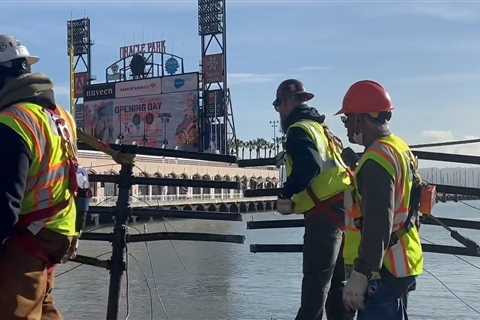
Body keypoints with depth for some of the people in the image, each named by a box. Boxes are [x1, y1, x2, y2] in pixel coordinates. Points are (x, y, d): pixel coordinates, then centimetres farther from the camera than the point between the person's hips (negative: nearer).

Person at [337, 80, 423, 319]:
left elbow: (378, 226, -27)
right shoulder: (401, 149, 12)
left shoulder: (377, 160, -21)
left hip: (382, 270, -10)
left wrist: (359, 276, -26)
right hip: (401, 266, 10)